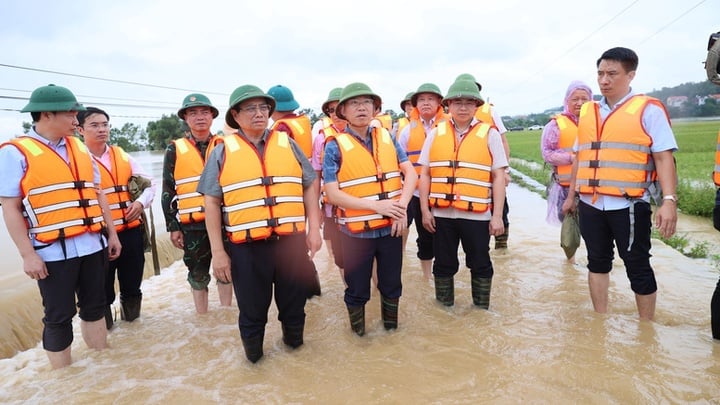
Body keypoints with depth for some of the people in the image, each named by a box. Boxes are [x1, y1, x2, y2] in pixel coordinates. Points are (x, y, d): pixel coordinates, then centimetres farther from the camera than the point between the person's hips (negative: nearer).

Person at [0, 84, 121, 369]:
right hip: (53, 252, -5)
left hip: (92, 245, 6)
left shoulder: (79, 148, 11)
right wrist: (27, 254, -13)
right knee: (59, 316, 5)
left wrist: (111, 233, 13)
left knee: (95, 306, 16)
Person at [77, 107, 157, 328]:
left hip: (131, 231, 4)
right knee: (102, 288, 9)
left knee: (132, 283, 16)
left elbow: (149, 182, 12)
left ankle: (131, 317, 37)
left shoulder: (122, 156, 10)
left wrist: (141, 202, -6)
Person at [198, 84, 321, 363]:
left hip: (292, 241, 2)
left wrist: (314, 228, 3)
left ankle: (294, 341, 42)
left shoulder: (287, 144, 8)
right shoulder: (223, 151, 3)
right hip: (247, 247, -1)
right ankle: (253, 357, 36)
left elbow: (310, 185, 10)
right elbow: (212, 203, 1)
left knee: (294, 303, 15)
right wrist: (218, 251, -3)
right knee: (252, 309, 12)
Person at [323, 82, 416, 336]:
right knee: (357, 289, 11)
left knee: (392, 284, 18)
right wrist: (376, 205, -22)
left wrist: (402, 206, -15)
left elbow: (411, 173, 1)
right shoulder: (335, 146, -8)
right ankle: (358, 333, 35)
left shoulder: (387, 138, 4)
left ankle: (391, 327, 42)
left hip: (391, 227, 3)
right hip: (356, 231, -3)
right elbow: (332, 194, -14)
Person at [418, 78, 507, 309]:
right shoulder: (436, 133, 5)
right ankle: (444, 310, 32)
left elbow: (498, 177, -1)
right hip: (441, 213, 2)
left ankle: (481, 311, 31)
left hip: (477, 214, -1)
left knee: (480, 264, 12)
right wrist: (425, 210, 0)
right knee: (444, 264, 14)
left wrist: (497, 215, -6)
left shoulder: (489, 134, 0)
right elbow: (425, 174, 6)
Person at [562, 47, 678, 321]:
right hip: (590, 205, 5)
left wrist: (668, 200, -19)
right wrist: (571, 196, 18)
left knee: (637, 267, 5)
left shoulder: (648, 110, -3)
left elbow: (663, 157, -10)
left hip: (629, 205, -5)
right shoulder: (586, 112, 11)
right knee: (597, 262, 14)